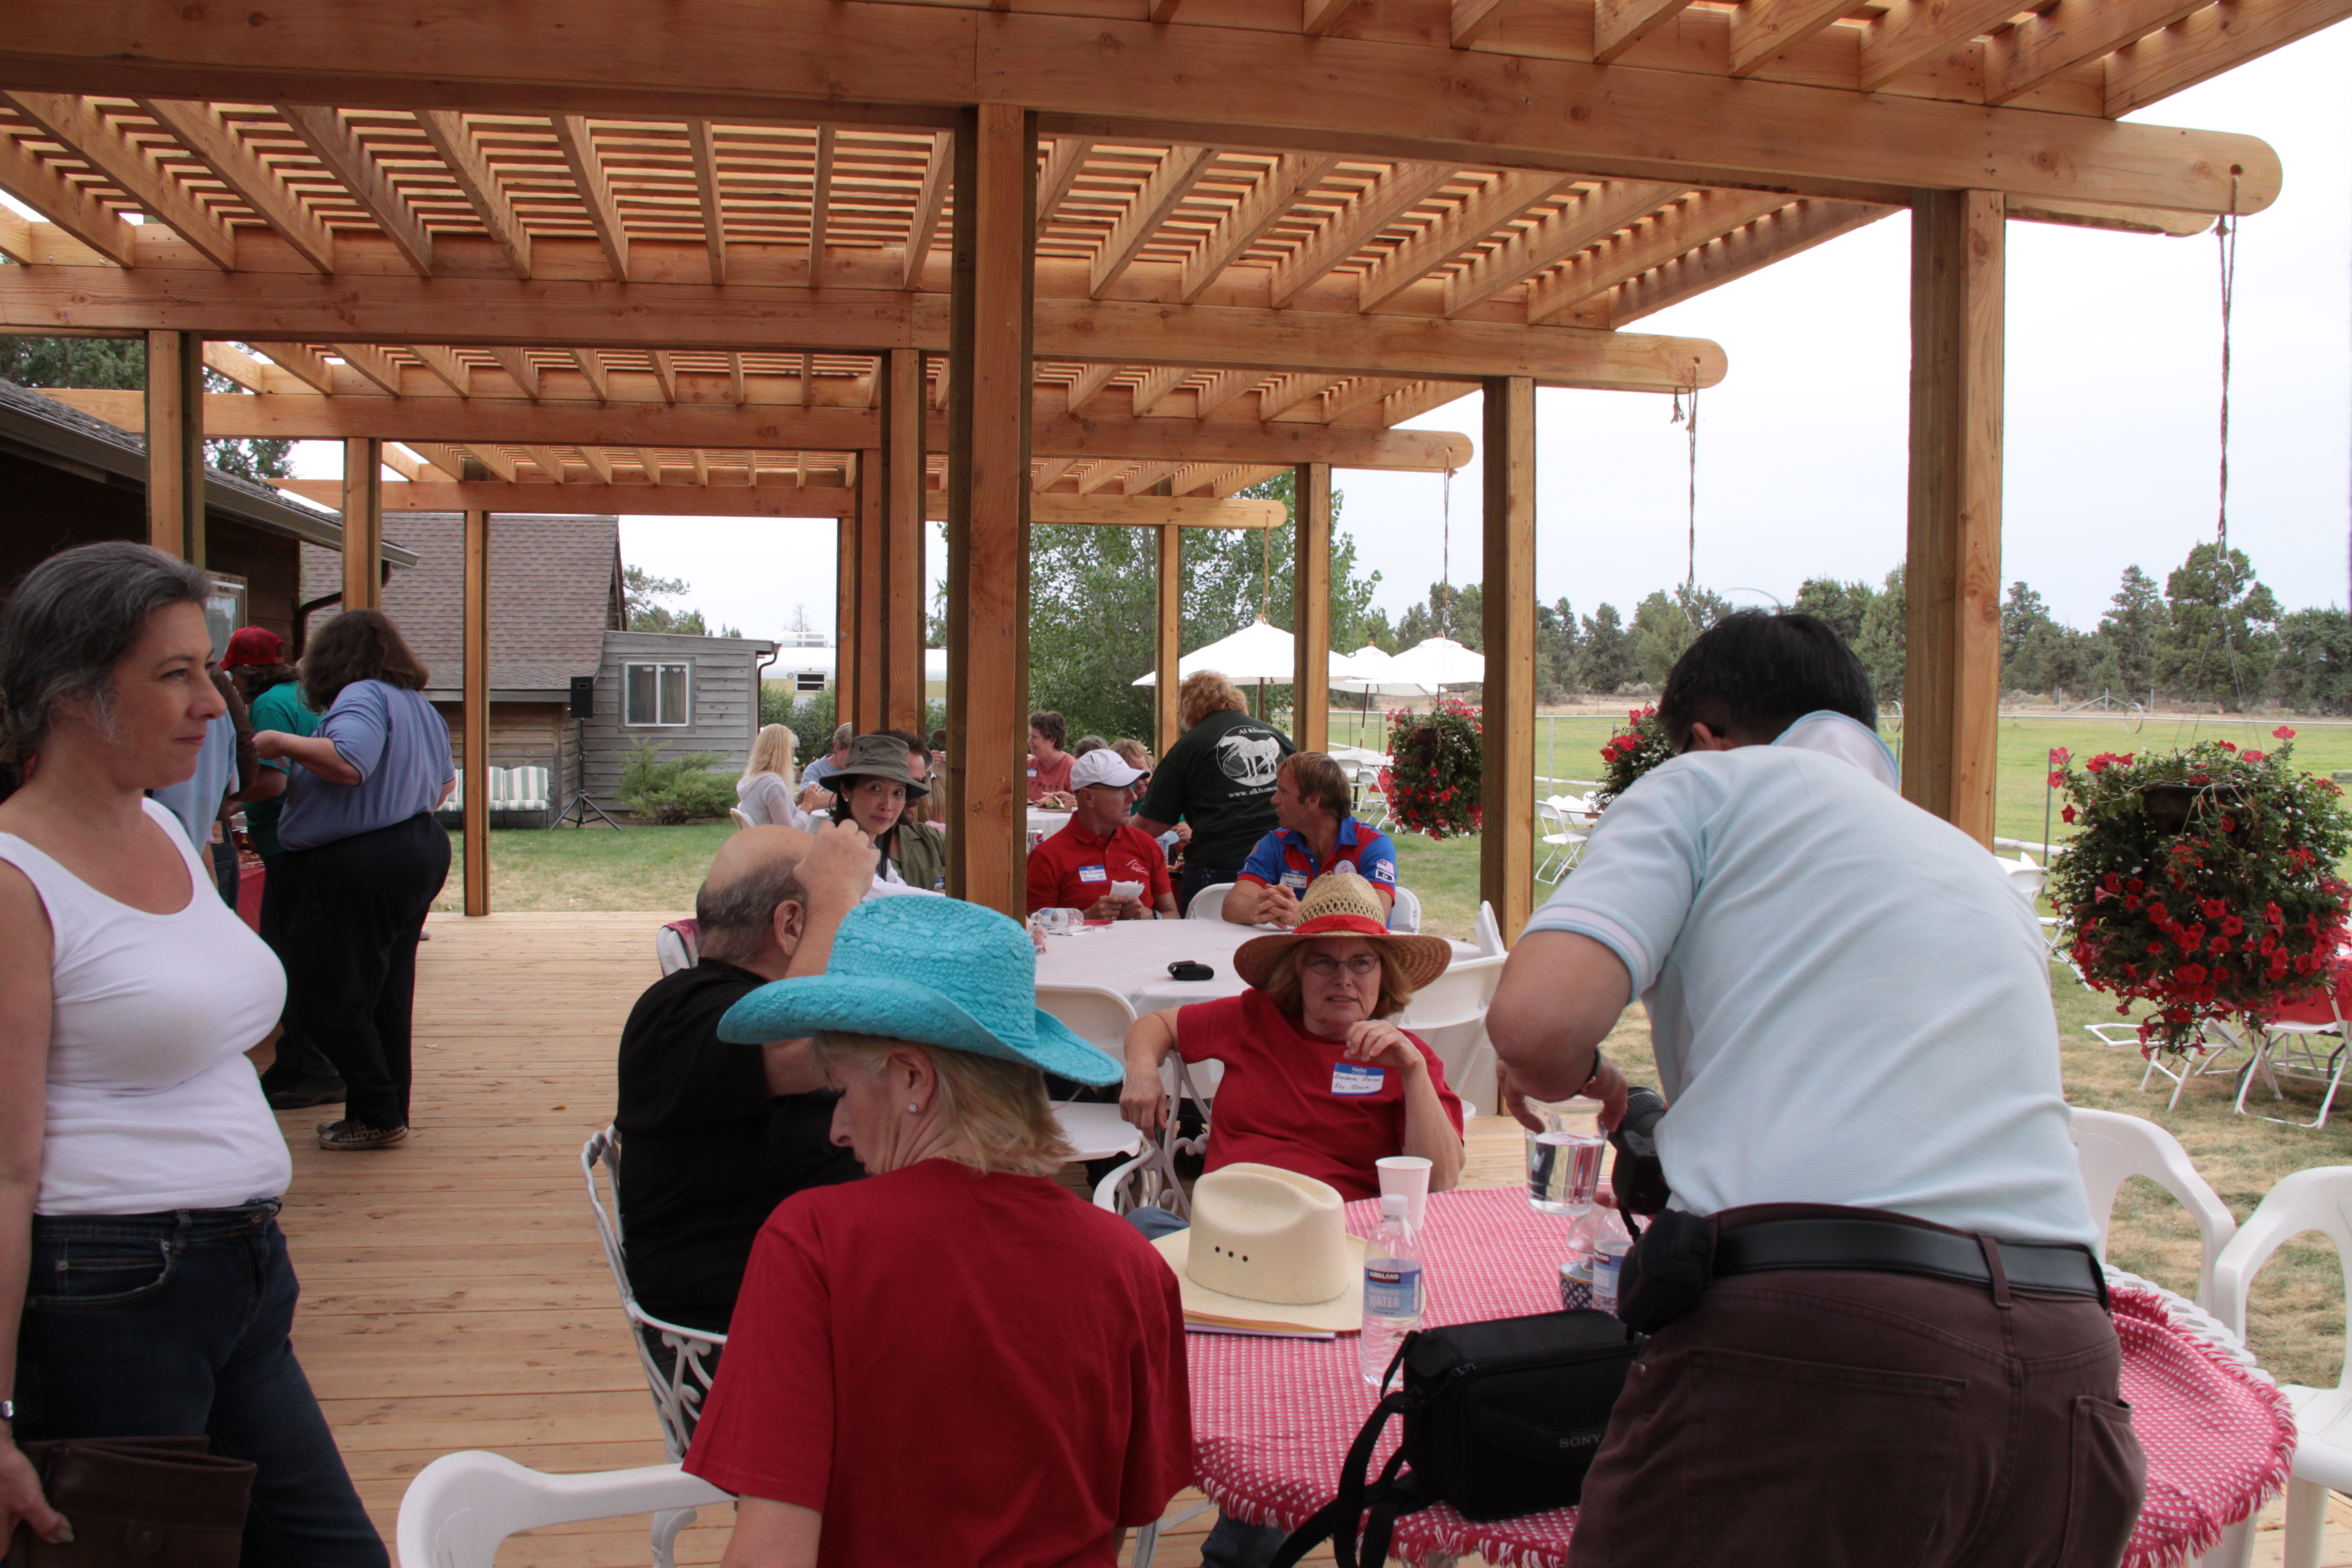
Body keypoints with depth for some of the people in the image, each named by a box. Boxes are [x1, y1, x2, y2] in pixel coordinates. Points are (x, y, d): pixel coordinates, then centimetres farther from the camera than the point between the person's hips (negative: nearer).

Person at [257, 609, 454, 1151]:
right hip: (421, 853, 10)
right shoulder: (417, 704, 15)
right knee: (387, 995, 15)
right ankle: (388, 1113, 20)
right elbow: (445, 780, 25)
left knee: (332, 1002, 0)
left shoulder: (362, 697, -14)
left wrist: (280, 742, -18)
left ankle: (378, 1116, 3)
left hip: (354, 868, -10)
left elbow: (348, 761, -31)